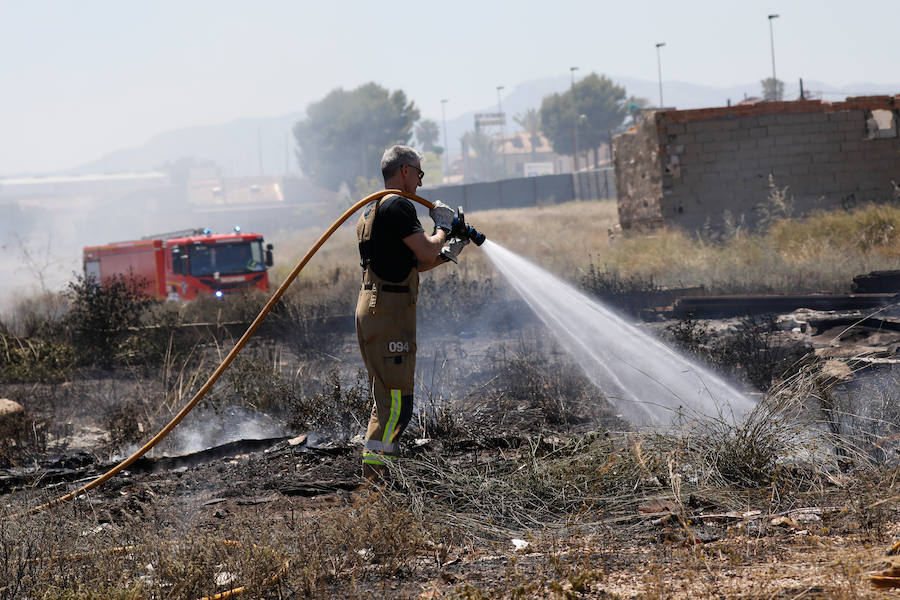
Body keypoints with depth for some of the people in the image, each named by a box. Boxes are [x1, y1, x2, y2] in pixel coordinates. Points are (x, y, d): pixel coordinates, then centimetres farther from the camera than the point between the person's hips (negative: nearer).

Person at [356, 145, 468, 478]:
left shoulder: (372, 210, 22)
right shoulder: (397, 206, -11)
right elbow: (426, 252, -14)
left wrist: (447, 253, 21)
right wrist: (442, 226, 3)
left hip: (371, 307, 11)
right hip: (389, 310, -11)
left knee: (386, 398, 13)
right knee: (397, 401, -10)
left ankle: (375, 466, 14)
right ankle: (375, 466, -14)